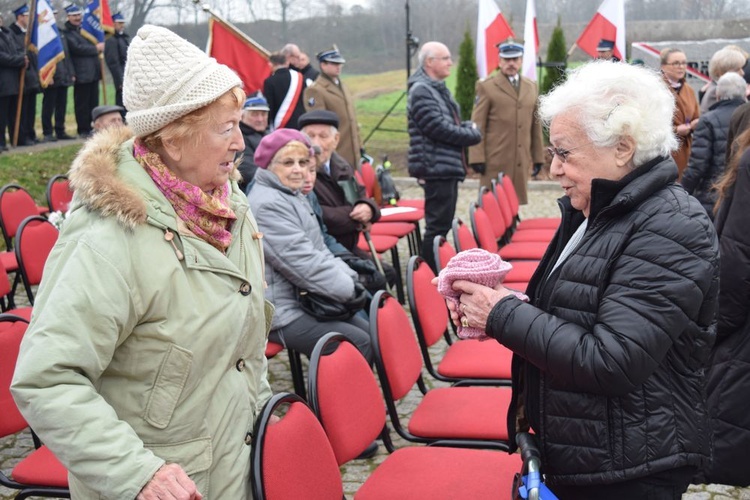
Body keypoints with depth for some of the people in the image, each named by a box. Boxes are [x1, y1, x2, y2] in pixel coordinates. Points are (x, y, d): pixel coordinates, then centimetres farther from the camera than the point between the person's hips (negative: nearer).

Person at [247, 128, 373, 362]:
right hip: (281, 313, -10)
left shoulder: (293, 196, 16)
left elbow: (319, 250, 16)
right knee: (360, 343, -16)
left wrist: (348, 276, -2)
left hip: (303, 299, 10)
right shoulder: (267, 205, -19)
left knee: (369, 331, 4)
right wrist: (349, 288, -15)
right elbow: (304, 264, -22)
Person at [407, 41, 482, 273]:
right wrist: (472, 135, -9)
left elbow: (452, 122, 24)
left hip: (448, 167, 10)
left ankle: (438, 272, 23)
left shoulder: (439, 89, 18)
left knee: (444, 223, 15)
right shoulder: (421, 91, -14)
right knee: (437, 225, -8)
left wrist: (469, 127, 2)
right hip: (436, 169, -10)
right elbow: (439, 128, -21)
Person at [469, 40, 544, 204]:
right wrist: (477, 158, -10)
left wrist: (538, 157, 14)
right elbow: (477, 126, -2)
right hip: (495, 162, -4)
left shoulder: (531, 87, 16)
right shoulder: (486, 86, 2)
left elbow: (536, 124, 17)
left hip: (521, 162, 4)